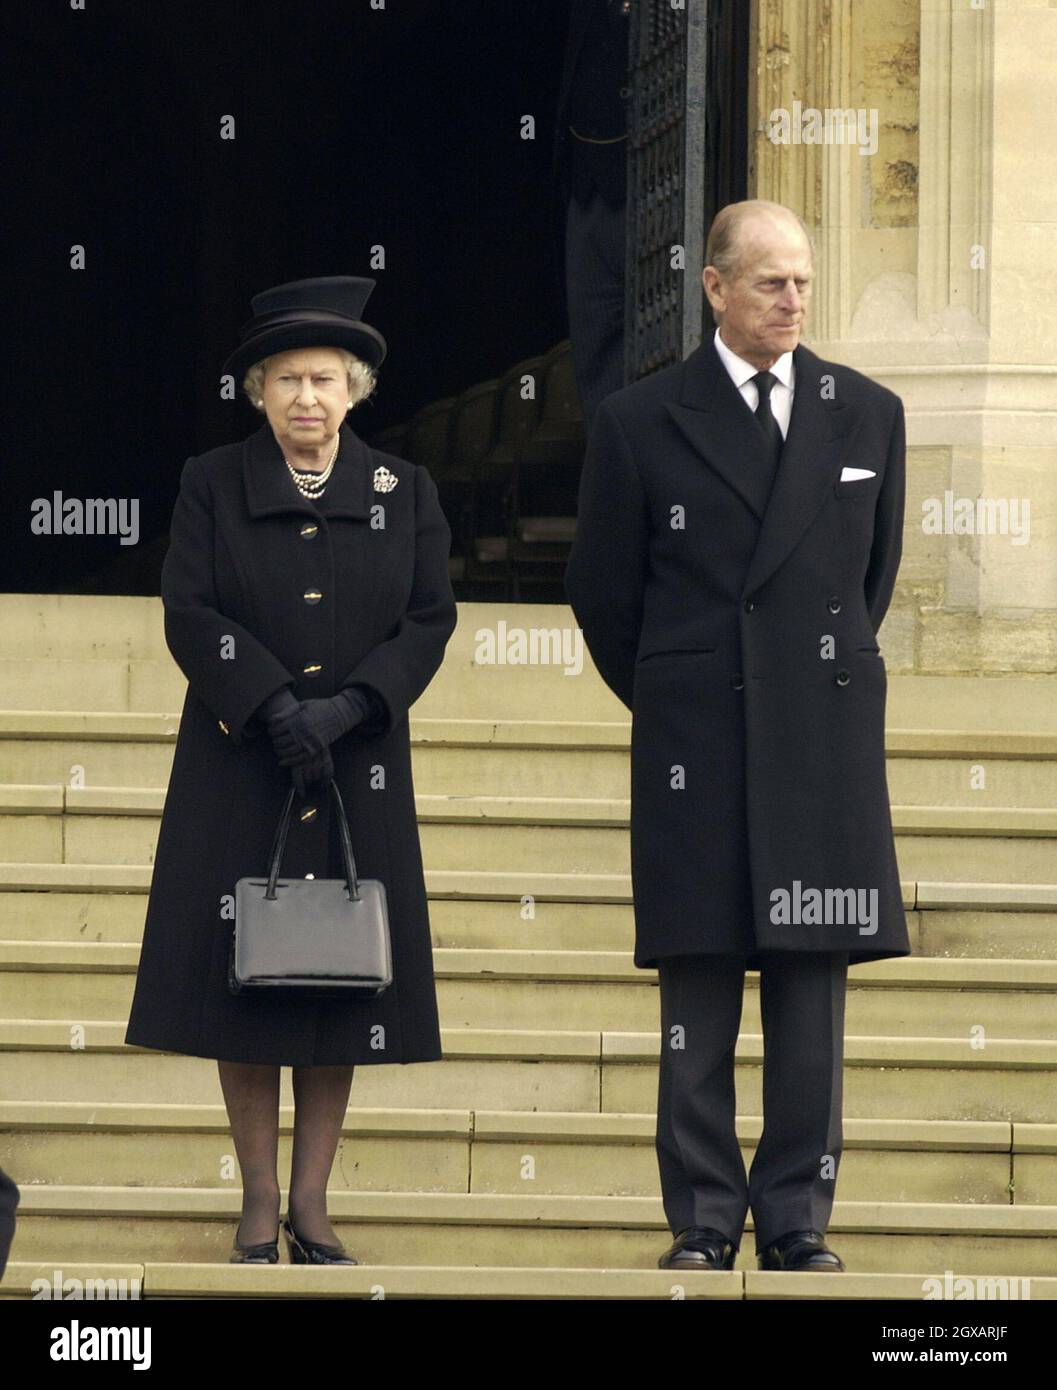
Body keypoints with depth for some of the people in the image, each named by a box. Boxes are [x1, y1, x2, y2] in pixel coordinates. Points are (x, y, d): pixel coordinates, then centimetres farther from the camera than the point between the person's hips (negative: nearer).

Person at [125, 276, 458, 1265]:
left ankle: (312, 1205, 5)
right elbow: (189, 615, -5)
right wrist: (276, 708, -17)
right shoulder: (212, 486, 4)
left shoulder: (403, 492, 7)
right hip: (237, 770, -1)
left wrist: (345, 709, -13)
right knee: (243, 979, -2)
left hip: (359, 771, 1)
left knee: (342, 984, 0)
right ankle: (258, 1206, 5)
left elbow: (429, 620, 1)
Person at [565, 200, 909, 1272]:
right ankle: (702, 1220, 6)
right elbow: (601, 591, 9)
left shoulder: (868, 416, 7)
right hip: (694, 748, -2)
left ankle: (797, 1219, 8)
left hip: (825, 743, 2)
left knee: (812, 999, 2)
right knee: (697, 998, 0)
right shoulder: (640, 423, 1)